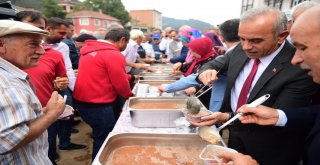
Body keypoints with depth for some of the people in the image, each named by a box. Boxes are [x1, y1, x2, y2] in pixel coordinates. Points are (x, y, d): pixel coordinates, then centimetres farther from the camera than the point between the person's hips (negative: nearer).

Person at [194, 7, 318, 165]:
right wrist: (207, 71, -20)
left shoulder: (300, 67, -25)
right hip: (231, 131, 5)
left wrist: (227, 117, -34)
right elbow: (215, 64, 4)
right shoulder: (240, 50, -9)